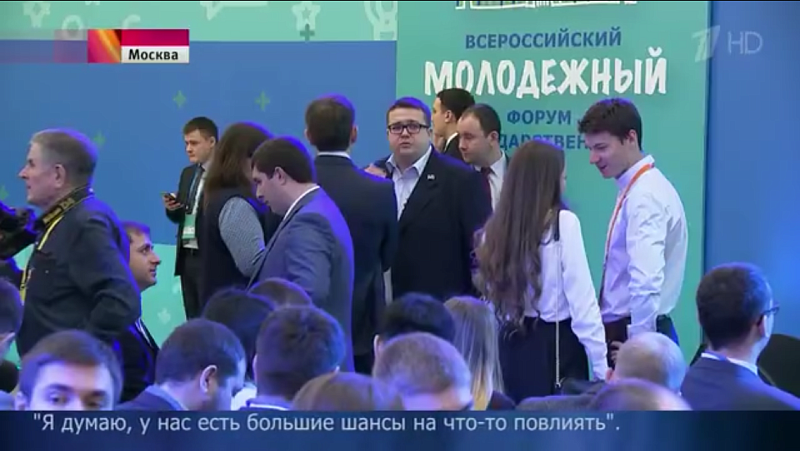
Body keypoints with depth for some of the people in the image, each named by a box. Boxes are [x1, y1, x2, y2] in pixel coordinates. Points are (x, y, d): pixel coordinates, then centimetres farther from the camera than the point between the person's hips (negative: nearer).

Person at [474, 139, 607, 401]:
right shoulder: (563, 223, -9)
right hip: (555, 346, -5)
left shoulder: (495, 228, 5)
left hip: (510, 347, 5)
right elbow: (581, 298, -11)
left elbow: (491, 297, 8)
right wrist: (601, 364, -9)